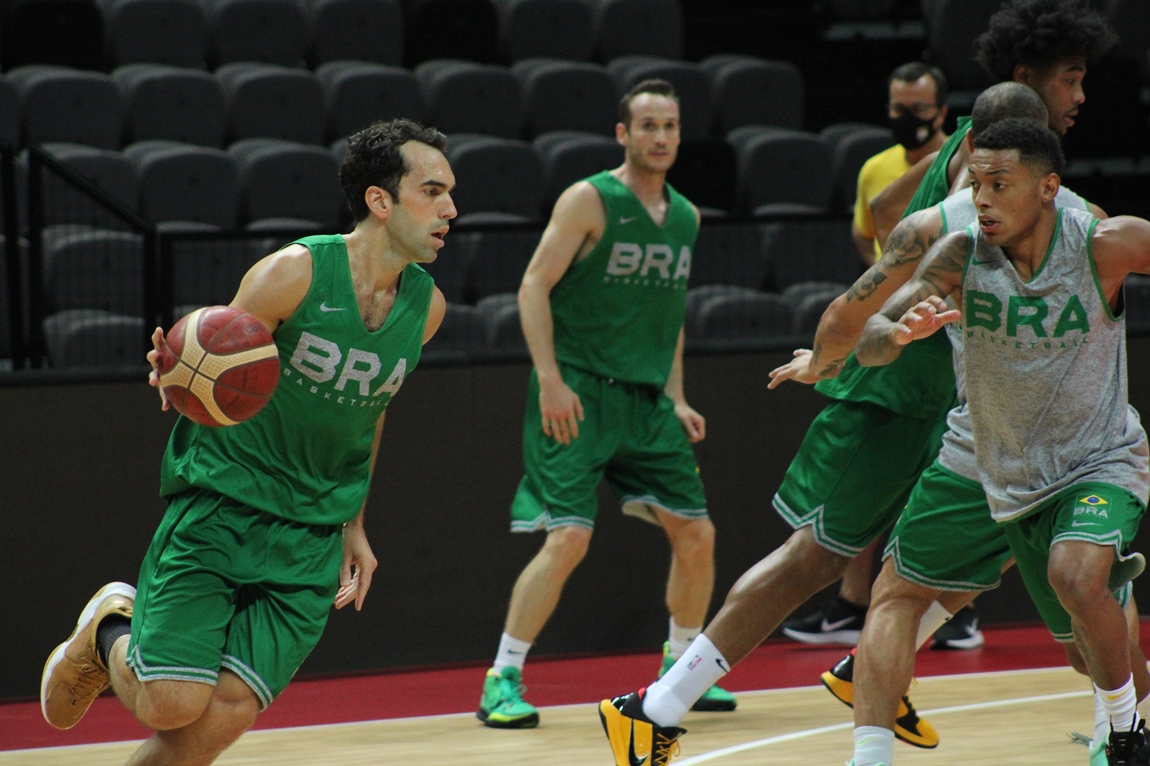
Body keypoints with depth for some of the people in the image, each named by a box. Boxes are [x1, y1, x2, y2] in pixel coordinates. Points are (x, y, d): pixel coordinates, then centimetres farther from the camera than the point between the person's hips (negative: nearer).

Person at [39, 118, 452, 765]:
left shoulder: (426, 307, 4)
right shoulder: (295, 274, -14)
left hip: (310, 541, 4)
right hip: (218, 508, -4)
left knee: (228, 713, -12)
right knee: (172, 705, -14)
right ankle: (110, 633, 21)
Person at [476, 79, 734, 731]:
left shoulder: (685, 216, 12)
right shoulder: (590, 201, -8)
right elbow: (535, 287, -11)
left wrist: (676, 399, 15)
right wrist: (550, 379, -20)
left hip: (647, 398, 7)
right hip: (579, 394, -7)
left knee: (696, 533, 5)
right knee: (569, 537, -15)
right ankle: (503, 680, -6)